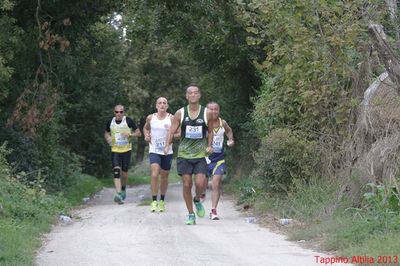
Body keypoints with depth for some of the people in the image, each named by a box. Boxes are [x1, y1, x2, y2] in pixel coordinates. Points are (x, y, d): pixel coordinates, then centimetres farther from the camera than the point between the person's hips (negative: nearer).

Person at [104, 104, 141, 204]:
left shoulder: (128, 121, -5)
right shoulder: (110, 122, 3)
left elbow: (139, 133, 0)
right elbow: (106, 133, 20)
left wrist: (130, 134, -19)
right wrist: (108, 138, -3)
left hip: (126, 150, -1)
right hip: (115, 150, 1)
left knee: (124, 173, 7)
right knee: (116, 171, -16)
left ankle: (123, 189, 36)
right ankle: (118, 194, -26)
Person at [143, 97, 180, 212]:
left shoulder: (172, 118, -3)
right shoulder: (150, 118, 3)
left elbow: (179, 133, 0)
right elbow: (145, 128, 23)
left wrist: (172, 136, -19)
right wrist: (146, 135, 3)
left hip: (167, 152, 0)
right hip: (154, 151, 0)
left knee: (164, 176, 10)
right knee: (154, 174, -19)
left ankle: (162, 201, 27)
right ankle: (154, 201, -15)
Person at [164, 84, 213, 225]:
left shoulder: (207, 113, 1)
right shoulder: (180, 113, 1)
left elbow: (210, 131, 15)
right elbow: (171, 131, 5)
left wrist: (209, 145, 1)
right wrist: (167, 145, -11)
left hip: (200, 154, 0)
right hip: (184, 154, 1)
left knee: (200, 183, -13)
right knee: (186, 184, -1)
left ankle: (197, 200, 20)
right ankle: (191, 215, 12)